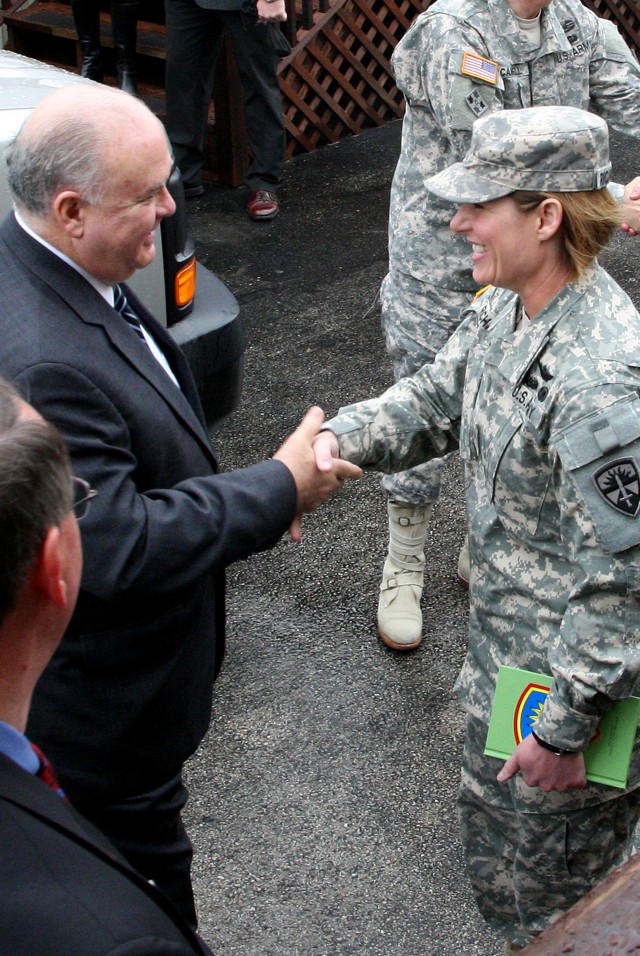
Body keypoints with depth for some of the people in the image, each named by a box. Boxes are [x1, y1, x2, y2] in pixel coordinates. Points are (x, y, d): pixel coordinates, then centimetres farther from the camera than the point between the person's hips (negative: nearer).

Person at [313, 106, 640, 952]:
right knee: (493, 837, 31)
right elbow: (436, 397, 11)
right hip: (505, 643, 10)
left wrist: (565, 724, -22)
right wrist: (344, 437, -10)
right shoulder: (504, 308, -3)